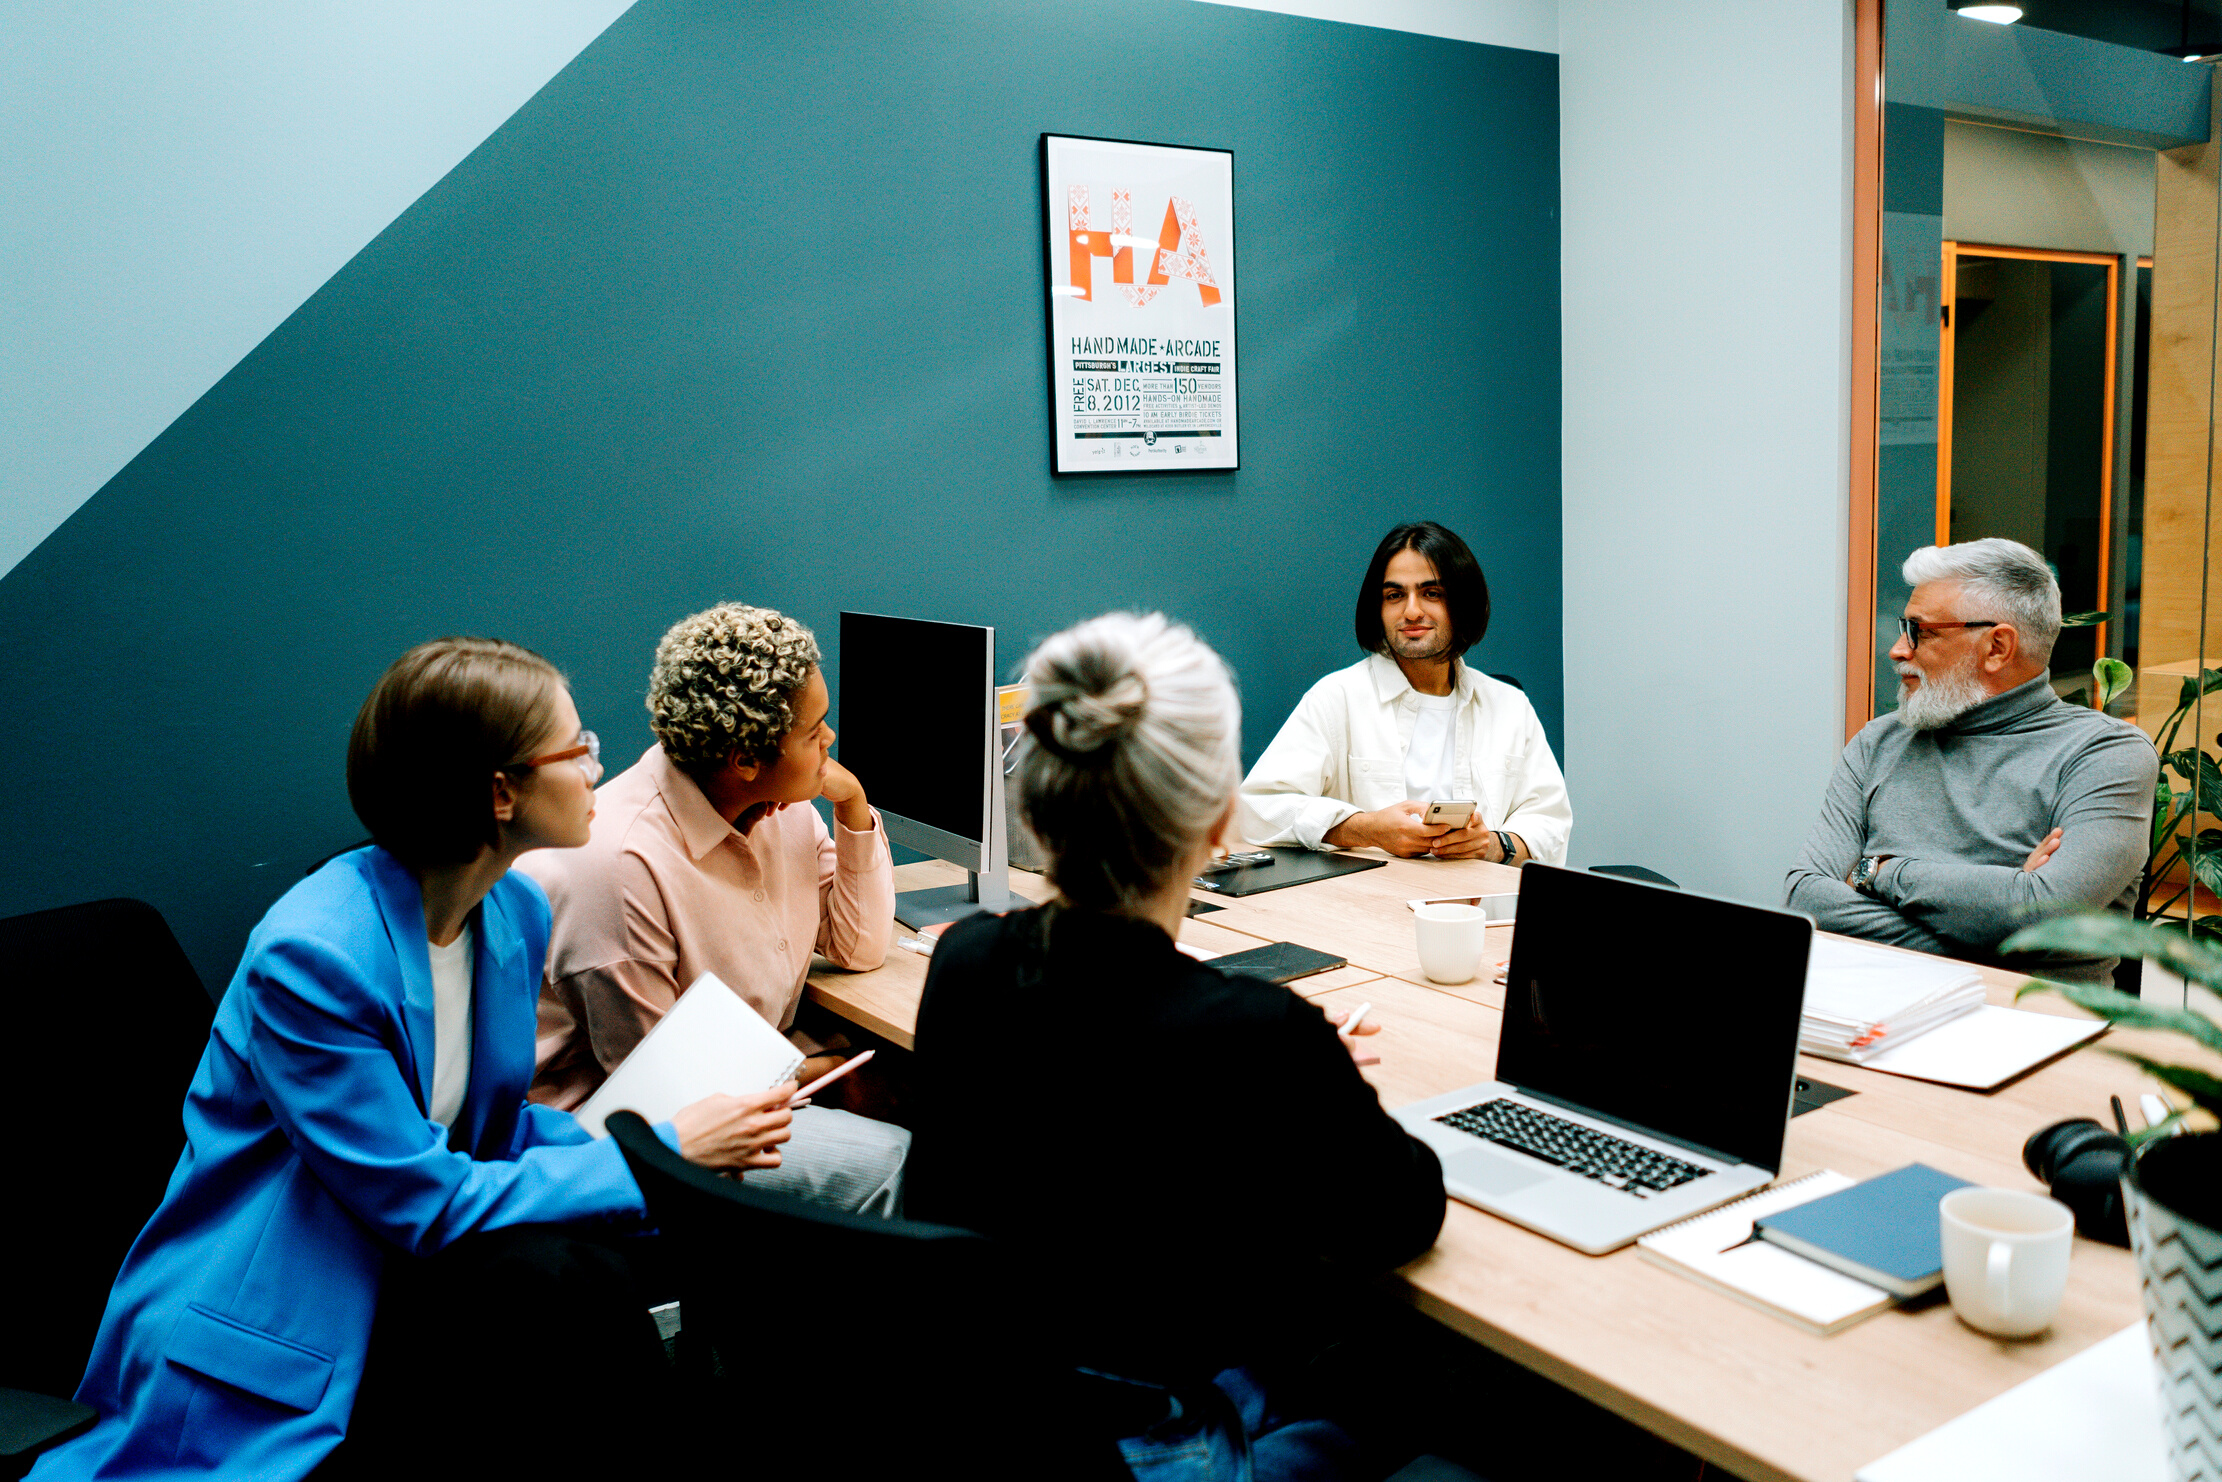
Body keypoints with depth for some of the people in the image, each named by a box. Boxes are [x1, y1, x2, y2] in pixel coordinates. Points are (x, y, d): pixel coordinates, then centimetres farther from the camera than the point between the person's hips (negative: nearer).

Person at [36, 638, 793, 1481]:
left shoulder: (518, 911, -1)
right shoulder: (311, 954, -24)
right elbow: (428, 1204, -22)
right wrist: (663, 1155, -18)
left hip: (409, 1262, 7)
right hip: (274, 1333, -6)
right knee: (545, 1274, -30)